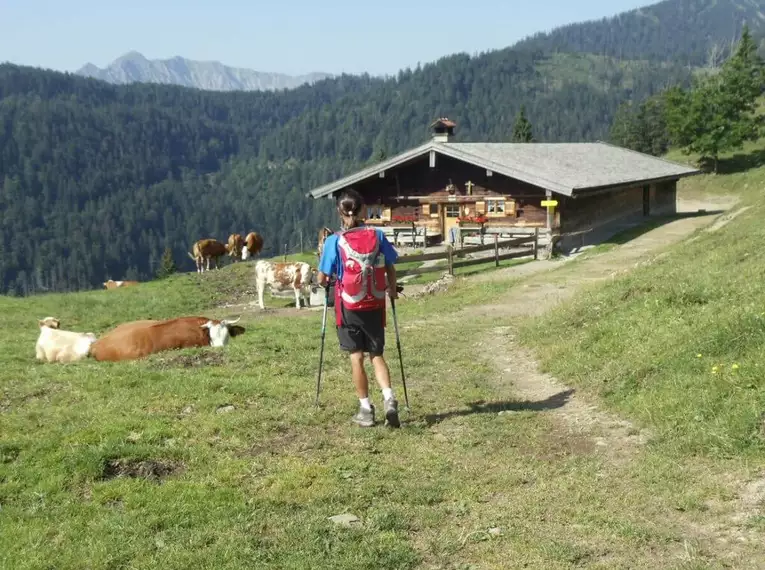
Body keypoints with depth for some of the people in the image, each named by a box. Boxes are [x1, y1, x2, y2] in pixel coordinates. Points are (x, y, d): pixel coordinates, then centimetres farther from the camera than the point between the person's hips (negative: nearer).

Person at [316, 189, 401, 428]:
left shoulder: (335, 241, -10)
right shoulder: (377, 235, -3)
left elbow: (322, 278, -8)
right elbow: (390, 269, 4)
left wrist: (324, 282, 16)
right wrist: (392, 290, 22)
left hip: (349, 307, -2)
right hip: (375, 305, 2)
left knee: (356, 357, 8)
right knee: (377, 355, 12)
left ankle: (366, 409, 11)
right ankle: (389, 398, -8)